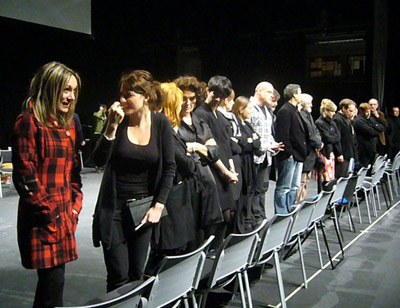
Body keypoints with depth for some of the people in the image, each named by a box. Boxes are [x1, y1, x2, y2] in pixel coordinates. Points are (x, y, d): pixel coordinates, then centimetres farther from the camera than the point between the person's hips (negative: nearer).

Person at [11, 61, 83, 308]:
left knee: (52, 278, 15)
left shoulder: (68, 123, 13)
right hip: (42, 220, -7)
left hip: (65, 217, 7)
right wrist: (49, 214, -13)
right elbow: (24, 175, -14)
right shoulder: (29, 121, -10)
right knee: (53, 281, -5)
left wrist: (75, 207, 7)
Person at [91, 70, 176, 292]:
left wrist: (158, 205, -5)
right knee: (119, 275, 0)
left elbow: (169, 167, -1)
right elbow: (99, 161, -12)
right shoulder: (118, 120, -6)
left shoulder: (160, 124, -5)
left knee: (137, 273, 10)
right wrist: (112, 127, -23)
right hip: (114, 207, -1)